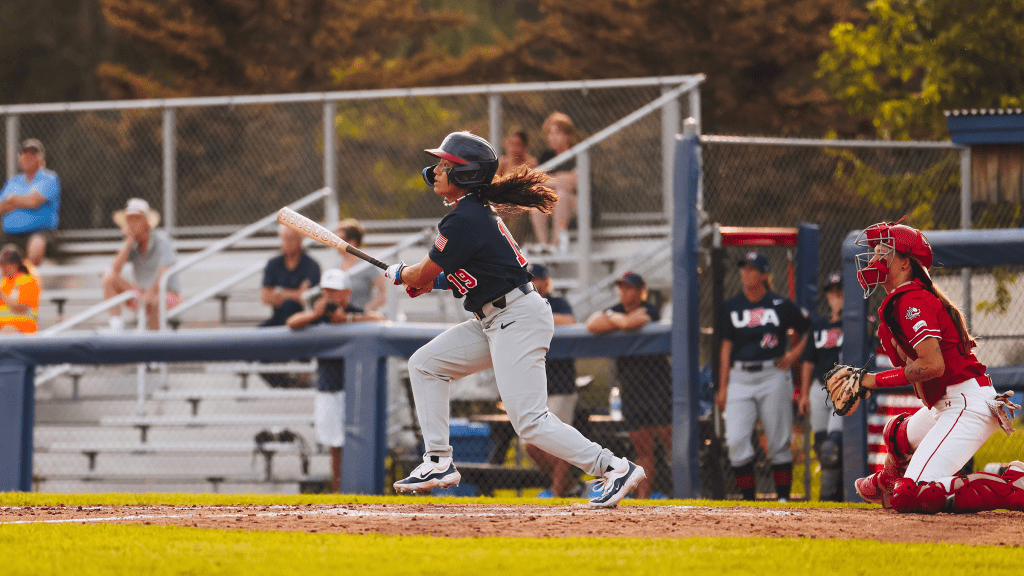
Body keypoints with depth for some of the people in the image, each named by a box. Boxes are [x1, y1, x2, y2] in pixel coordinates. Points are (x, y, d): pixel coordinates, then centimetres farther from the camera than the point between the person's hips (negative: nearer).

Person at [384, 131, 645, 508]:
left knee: (530, 423, -15)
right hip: (493, 321, 11)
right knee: (424, 364, 12)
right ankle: (439, 463, 13)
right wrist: (439, 279, 12)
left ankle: (614, 468, -10)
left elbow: (421, 276, -10)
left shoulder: (464, 221, -19)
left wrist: (399, 274, 13)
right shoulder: (475, 210, 12)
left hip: (518, 320, -11)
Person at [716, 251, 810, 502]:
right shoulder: (732, 307, 8)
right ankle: (748, 498, -3)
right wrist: (723, 387, 6)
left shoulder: (781, 305, 0)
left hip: (773, 376, -2)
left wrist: (796, 352, -4)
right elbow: (727, 346, 9)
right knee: (736, 439, -10)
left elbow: (807, 331, 12)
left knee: (779, 441, 0)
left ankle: (783, 497, 8)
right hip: (740, 377, 2)